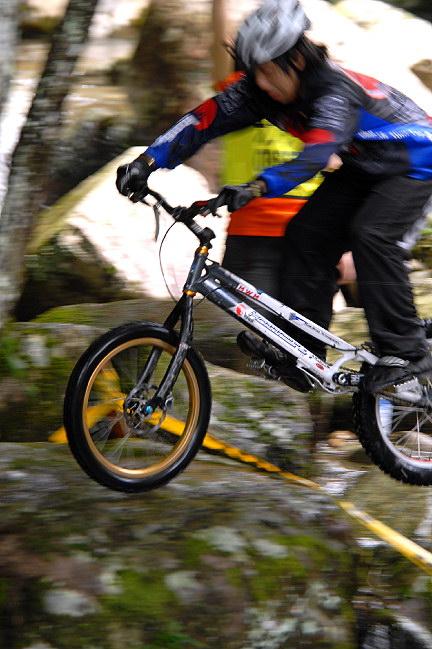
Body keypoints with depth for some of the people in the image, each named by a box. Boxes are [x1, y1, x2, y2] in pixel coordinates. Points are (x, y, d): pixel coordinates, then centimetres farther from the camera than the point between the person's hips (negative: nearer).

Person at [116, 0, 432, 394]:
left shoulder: (336, 91, -36)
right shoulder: (261, 92, -15)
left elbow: (316, 156, -50)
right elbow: (206, 119, -18)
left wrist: (256, 188, -63)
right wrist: (147, 162, -29)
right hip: (363, 167, 8)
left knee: (370, 232, -28)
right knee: (306, 233, -8)